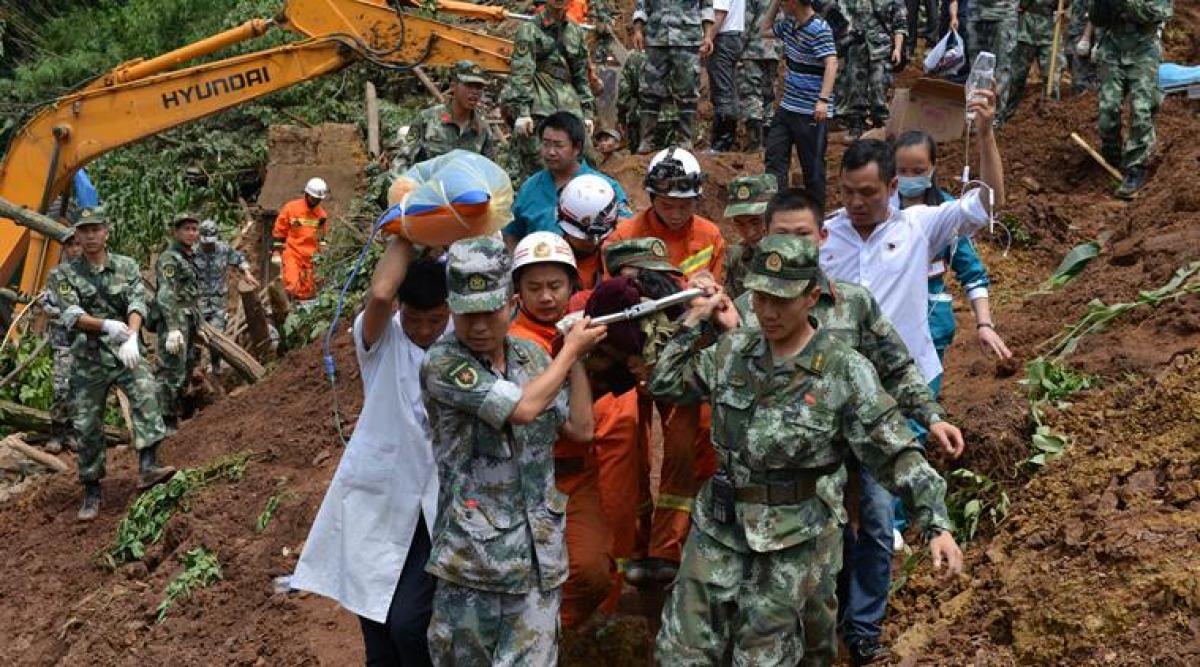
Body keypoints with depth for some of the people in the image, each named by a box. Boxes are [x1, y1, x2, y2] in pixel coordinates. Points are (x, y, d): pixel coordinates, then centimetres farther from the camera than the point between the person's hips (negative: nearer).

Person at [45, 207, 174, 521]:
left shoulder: (127, 266, 4)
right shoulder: (64, 274, 1)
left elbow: (137, 304, -10)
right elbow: (70, 315, -14)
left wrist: (131, 337, -31)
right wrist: (107, 325, -32)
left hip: (125, 352, 0)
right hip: (88, 358, 0)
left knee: (145, 392, -29)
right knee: (87, 426, 3)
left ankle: (147, 466, -37)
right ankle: (91, 492, 18)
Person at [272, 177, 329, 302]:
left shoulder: (322, 215, 7)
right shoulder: (291, 208, -3)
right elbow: (279, 231, 1)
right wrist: (276, 252, -1)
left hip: (310, 258, 4)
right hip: (292, 254, -4)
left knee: (307, 293, 5)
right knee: (292, 287, -22)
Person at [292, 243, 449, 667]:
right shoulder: (380, 338, -9)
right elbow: (379, 294, -26)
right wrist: (405, 235, -17)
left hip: (434, 506, 0)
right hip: (375, 498, 0)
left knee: (408, 622, -11)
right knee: (375, 624, 10)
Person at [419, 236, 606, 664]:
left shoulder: (532, 355, 8)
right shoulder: (442, 364, -12)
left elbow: (581, 429, 11)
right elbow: (522, 408, -22)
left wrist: (577, 358, 4)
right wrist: (571, 350, -8)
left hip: (539, 551, 5)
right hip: (474, 553, -4)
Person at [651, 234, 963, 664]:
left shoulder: (845, 371, -12)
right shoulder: (731, 351, 1)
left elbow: (897, 455, -12)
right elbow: (663, 384, 12)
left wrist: (937, 524, -21)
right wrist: (692, 321, 4)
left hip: (796, 538, -4)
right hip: (720, 525, 4)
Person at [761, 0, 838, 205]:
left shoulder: (819, 29, -17)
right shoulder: (789, 23, 8)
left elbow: (831, 64, -24)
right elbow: (766, 27, 27)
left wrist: (823, 100, -34)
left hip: (812, 112, -9)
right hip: (787, 107, 9)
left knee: (812, 166, 1)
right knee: (775, 158, 7)